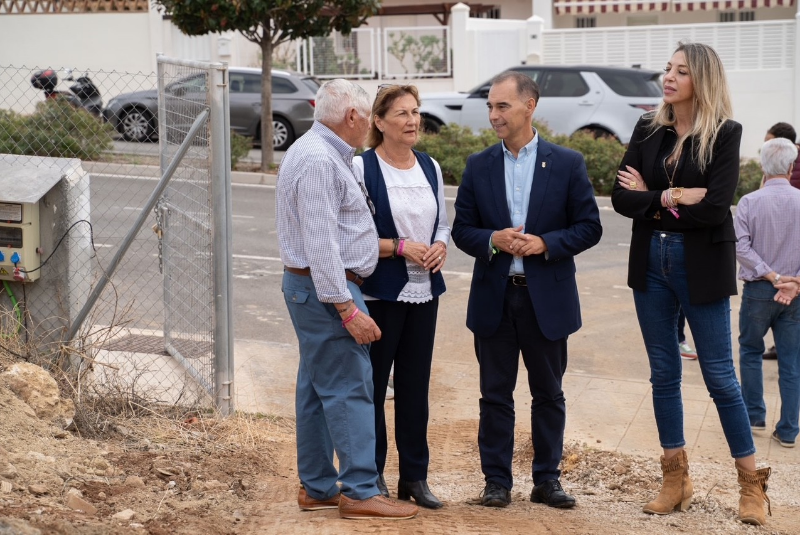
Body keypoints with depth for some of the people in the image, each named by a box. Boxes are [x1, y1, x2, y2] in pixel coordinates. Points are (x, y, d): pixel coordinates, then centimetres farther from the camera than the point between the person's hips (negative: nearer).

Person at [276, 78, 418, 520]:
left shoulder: (321, 153, 15)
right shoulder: (319, 160, -18)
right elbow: (321, 244, -23)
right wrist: (347, 309, -24)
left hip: (309, 288, 11)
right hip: (326, 289, -11)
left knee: (317, 389, 13)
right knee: (349, 389, -8)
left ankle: (316, 487, 18)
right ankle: (360, 492, -5)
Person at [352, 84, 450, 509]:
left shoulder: (430, 167, 9)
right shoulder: (361, 168, -10)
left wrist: (439, 246, -5)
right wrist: (399, 247, -18)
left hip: (424, 292, 5)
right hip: (379, 293, -5)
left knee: (415, 385, 10)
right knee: (372, 385, 4)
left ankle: (414, 476, 18)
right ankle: (369, 474, 16)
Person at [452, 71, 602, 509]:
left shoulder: (567, 164, -1)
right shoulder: (478, 167, 4)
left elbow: (589, 227, -2)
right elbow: (462, 230, 5)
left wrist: (546, 243, -17)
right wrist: (492, 240, -16)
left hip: (548, 298, -1)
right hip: (494, 297, 1)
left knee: (549, 394, 8)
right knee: (495, 395, 6)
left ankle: (547, 480, 19)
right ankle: (497, 481, 14)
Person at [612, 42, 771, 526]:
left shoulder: (725, 134, -9)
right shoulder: (648, 130, 3)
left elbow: (715, 208, -19)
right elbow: (621, 198, -4)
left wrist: (653, 199, -10)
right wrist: (672, 199, -17)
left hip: (701, 267, -4)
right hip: (652, 264, 4)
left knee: (720, 375, 1)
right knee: (664, 373, 10)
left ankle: (752, 482, 13)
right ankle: (676, 479, 20)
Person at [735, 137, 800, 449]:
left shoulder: (750, 202, -11)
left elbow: (741, 246, -15)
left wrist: (771, 275, -12)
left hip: (758, 290, -1)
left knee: (751, 352, 19)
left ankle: (754, 416, 21)